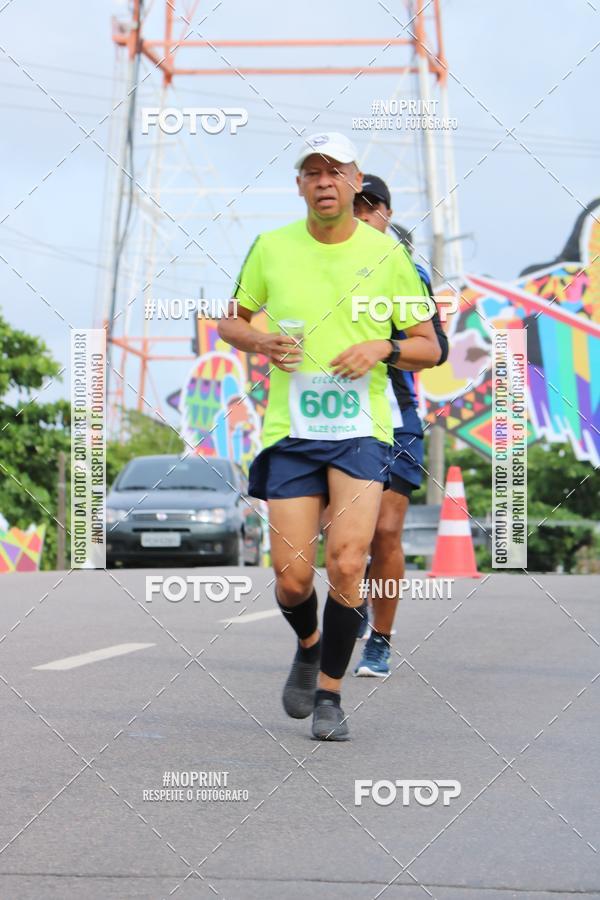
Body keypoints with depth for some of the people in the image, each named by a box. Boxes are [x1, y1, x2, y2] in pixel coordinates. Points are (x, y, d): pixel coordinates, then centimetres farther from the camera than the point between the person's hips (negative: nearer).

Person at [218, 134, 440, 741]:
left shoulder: (387, 255, 1)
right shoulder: (271, 248, 4)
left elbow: (430, 347, 8)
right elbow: (230, 322, 17)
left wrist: (383, 348, -13)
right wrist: (262, 342, -5)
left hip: (361, 429, -1)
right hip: (290, 433, 1)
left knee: (346, 563, -17)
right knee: (292, 579, -3)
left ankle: (330, 695, 1)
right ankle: (308, 645, 32)